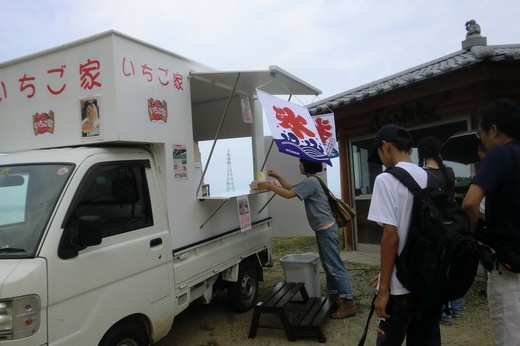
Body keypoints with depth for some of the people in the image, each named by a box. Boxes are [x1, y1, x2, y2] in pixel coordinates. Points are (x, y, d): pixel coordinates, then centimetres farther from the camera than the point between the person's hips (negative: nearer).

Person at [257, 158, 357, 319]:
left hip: (326, 229, -11)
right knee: (329, 266, 16)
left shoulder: (310, 182, -17)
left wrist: (269, 186, -9)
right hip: (323, 229, 11)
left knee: (335, 266, -6)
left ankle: (348, 303, -1)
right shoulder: (311, 181, 16)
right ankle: (334, 297, 25)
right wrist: (277, 177, 18)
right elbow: (291, 187, 24)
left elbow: (288, 194, -19)